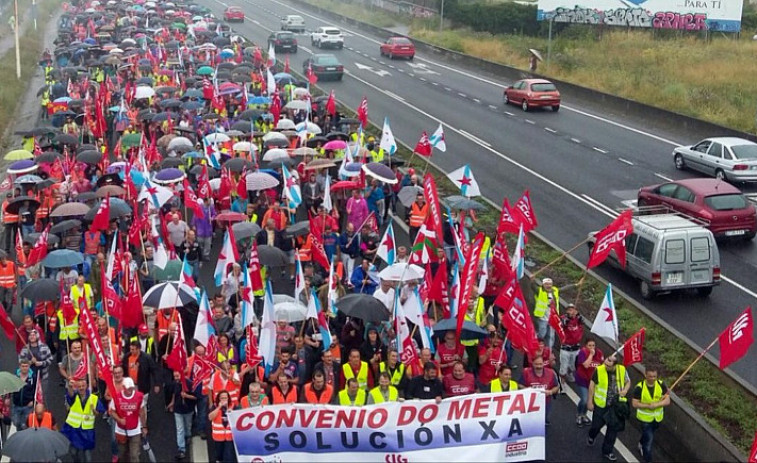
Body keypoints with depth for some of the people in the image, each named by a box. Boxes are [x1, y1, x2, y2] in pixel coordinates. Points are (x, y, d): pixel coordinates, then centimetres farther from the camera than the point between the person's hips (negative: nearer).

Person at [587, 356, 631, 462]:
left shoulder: (622, 370, -11)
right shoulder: (599, 370, -19)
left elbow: (628, 382, 7)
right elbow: (592, 385, -8)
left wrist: (625, 390, -14)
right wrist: (590, 402, -5)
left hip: (616, 405, 2)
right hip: (601, 404, -2)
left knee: (613, 428, 10)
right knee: (597, 425, 11)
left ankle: (607, 450, 29)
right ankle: (591, 436, 48)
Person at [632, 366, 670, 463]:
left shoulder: (661, 385, -14)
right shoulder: (639, 387, -22)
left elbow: (667, 401, -14)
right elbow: (634, 403, -17)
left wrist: (656, 404, -30)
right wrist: (648, 405, -29)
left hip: (658, 417, 4)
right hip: (645, 418, -4)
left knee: (649, 435, 27)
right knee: (649, 439, -6)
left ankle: (641, 445, 57)